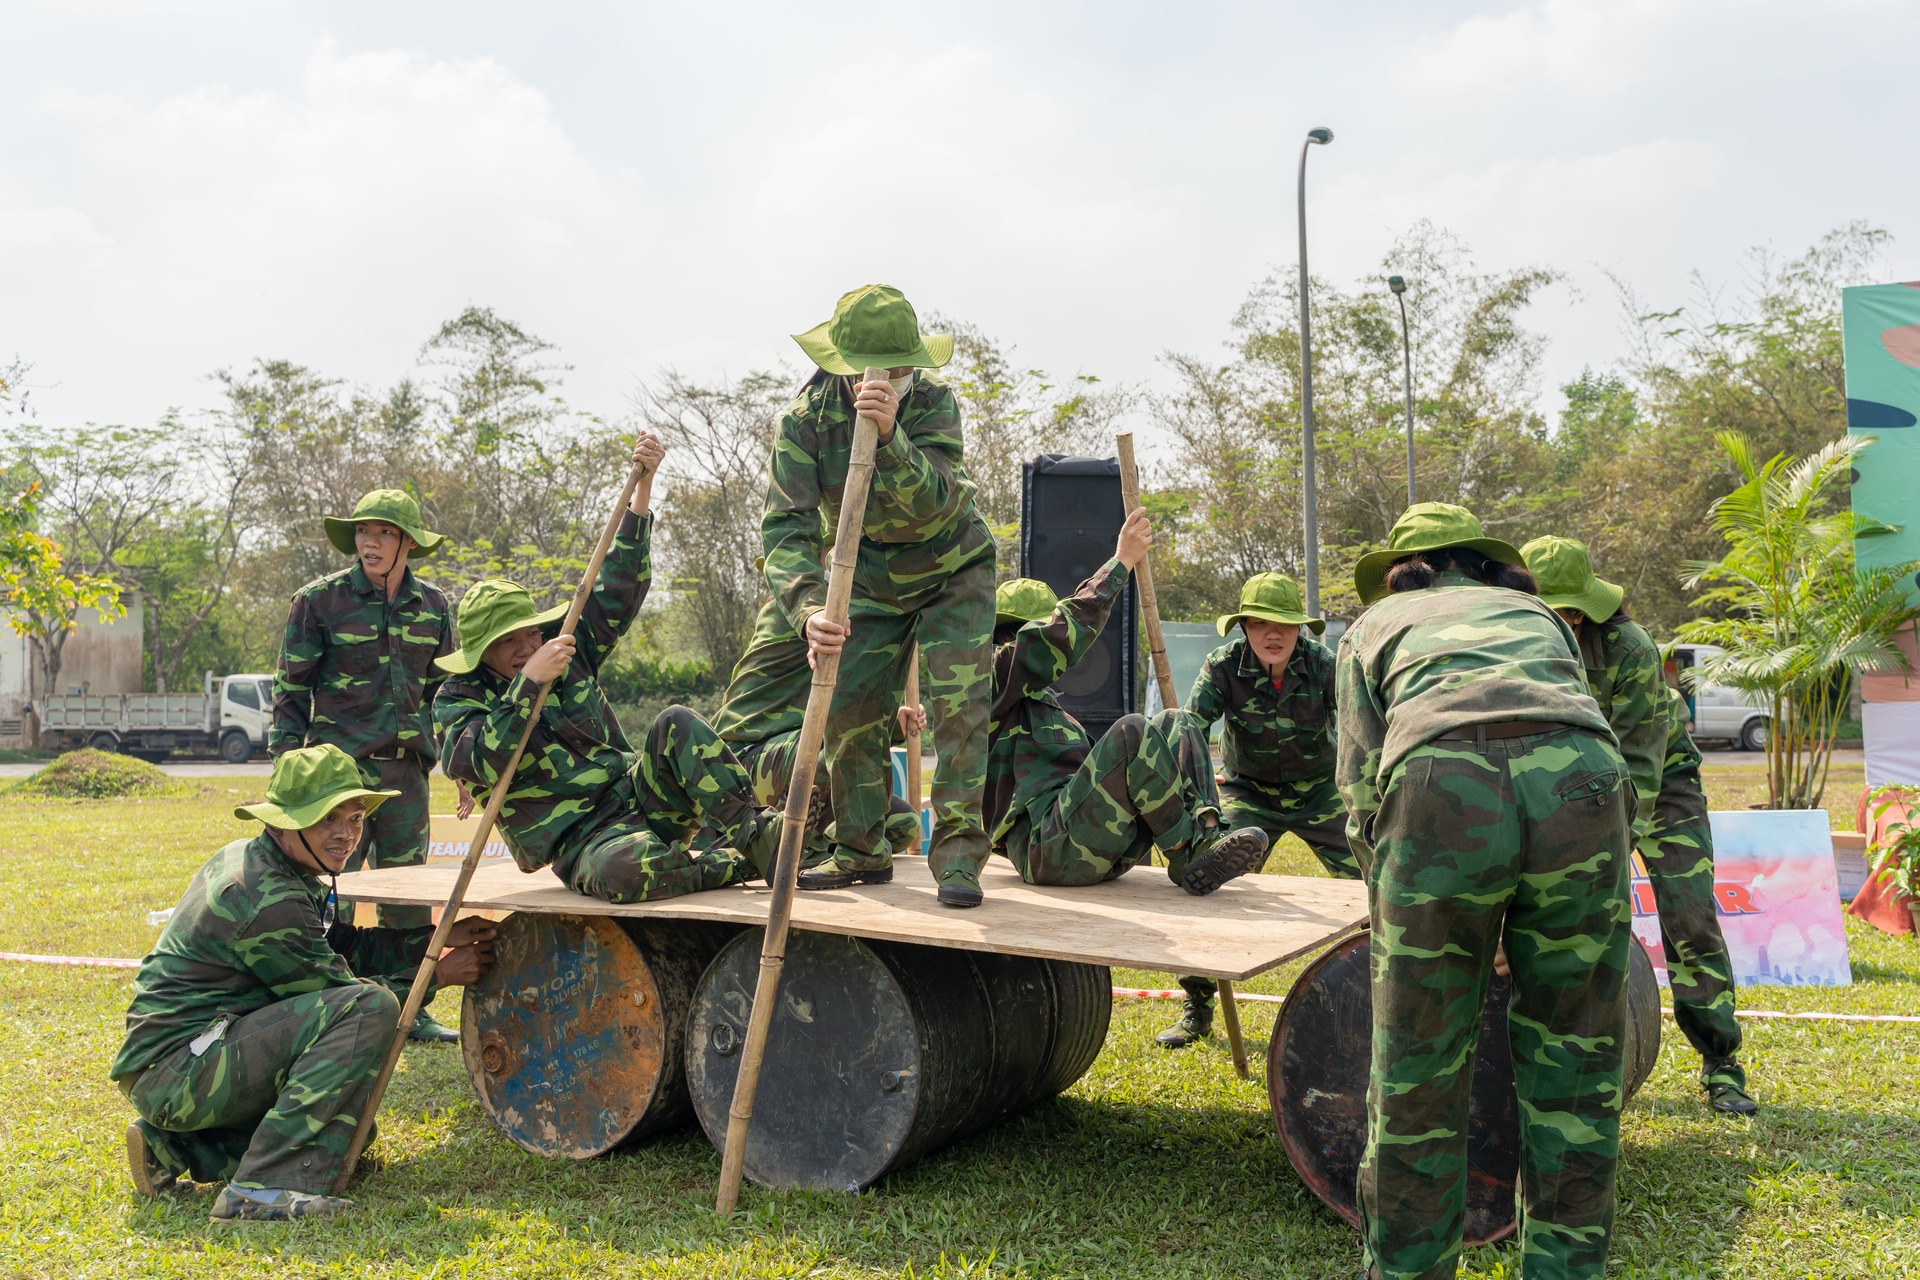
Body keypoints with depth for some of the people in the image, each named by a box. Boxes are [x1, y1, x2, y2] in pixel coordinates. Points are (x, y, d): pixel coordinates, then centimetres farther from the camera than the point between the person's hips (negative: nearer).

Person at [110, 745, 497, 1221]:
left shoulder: (249, 859, 10)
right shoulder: (268, 900, -21)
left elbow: (344, 945, 13)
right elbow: (338, 991, -13)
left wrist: (440, 937, 5)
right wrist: (436, 975, -4)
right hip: (176, 1071, -10)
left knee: (350, 1128, 20)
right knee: (370, 1008, -25)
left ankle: (179, 1148, 12)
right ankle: (261, 1187, -25)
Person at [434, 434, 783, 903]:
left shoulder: (567, 644, 12)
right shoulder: (457, 700, 2)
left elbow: (619, 586, 6)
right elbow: (474, 763, -18)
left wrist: (643, 488, -3)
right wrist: (528, 682, -23)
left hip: (635, 794, 5)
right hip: (577, 839, -5)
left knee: (676, 723, -24)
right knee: (623, 868, -40)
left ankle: (754, 832, -29)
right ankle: (736, 864, -21)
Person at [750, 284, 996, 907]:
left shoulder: (933, 400, -24)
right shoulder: (806, 417, -22)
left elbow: (932, 502, -38)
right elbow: (786, 525, -31)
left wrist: (889, 436, -55)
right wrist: (807, 607, -47)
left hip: (954, 574, -2)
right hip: (870, 584, 2)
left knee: (958, 703, -14)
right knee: (850, 708, 0)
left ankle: (958, 854, -9)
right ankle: (861, 851, 15)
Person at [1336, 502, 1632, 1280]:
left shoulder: (1377, 625, 31)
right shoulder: (1537, 614, 38)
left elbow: (1361, 784, 19)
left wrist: (1392, 903, 30)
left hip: (1440, 788, -2)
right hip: (1581, 785, 2)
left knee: (1418, 1079, 10)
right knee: (1574, 1070, 15)